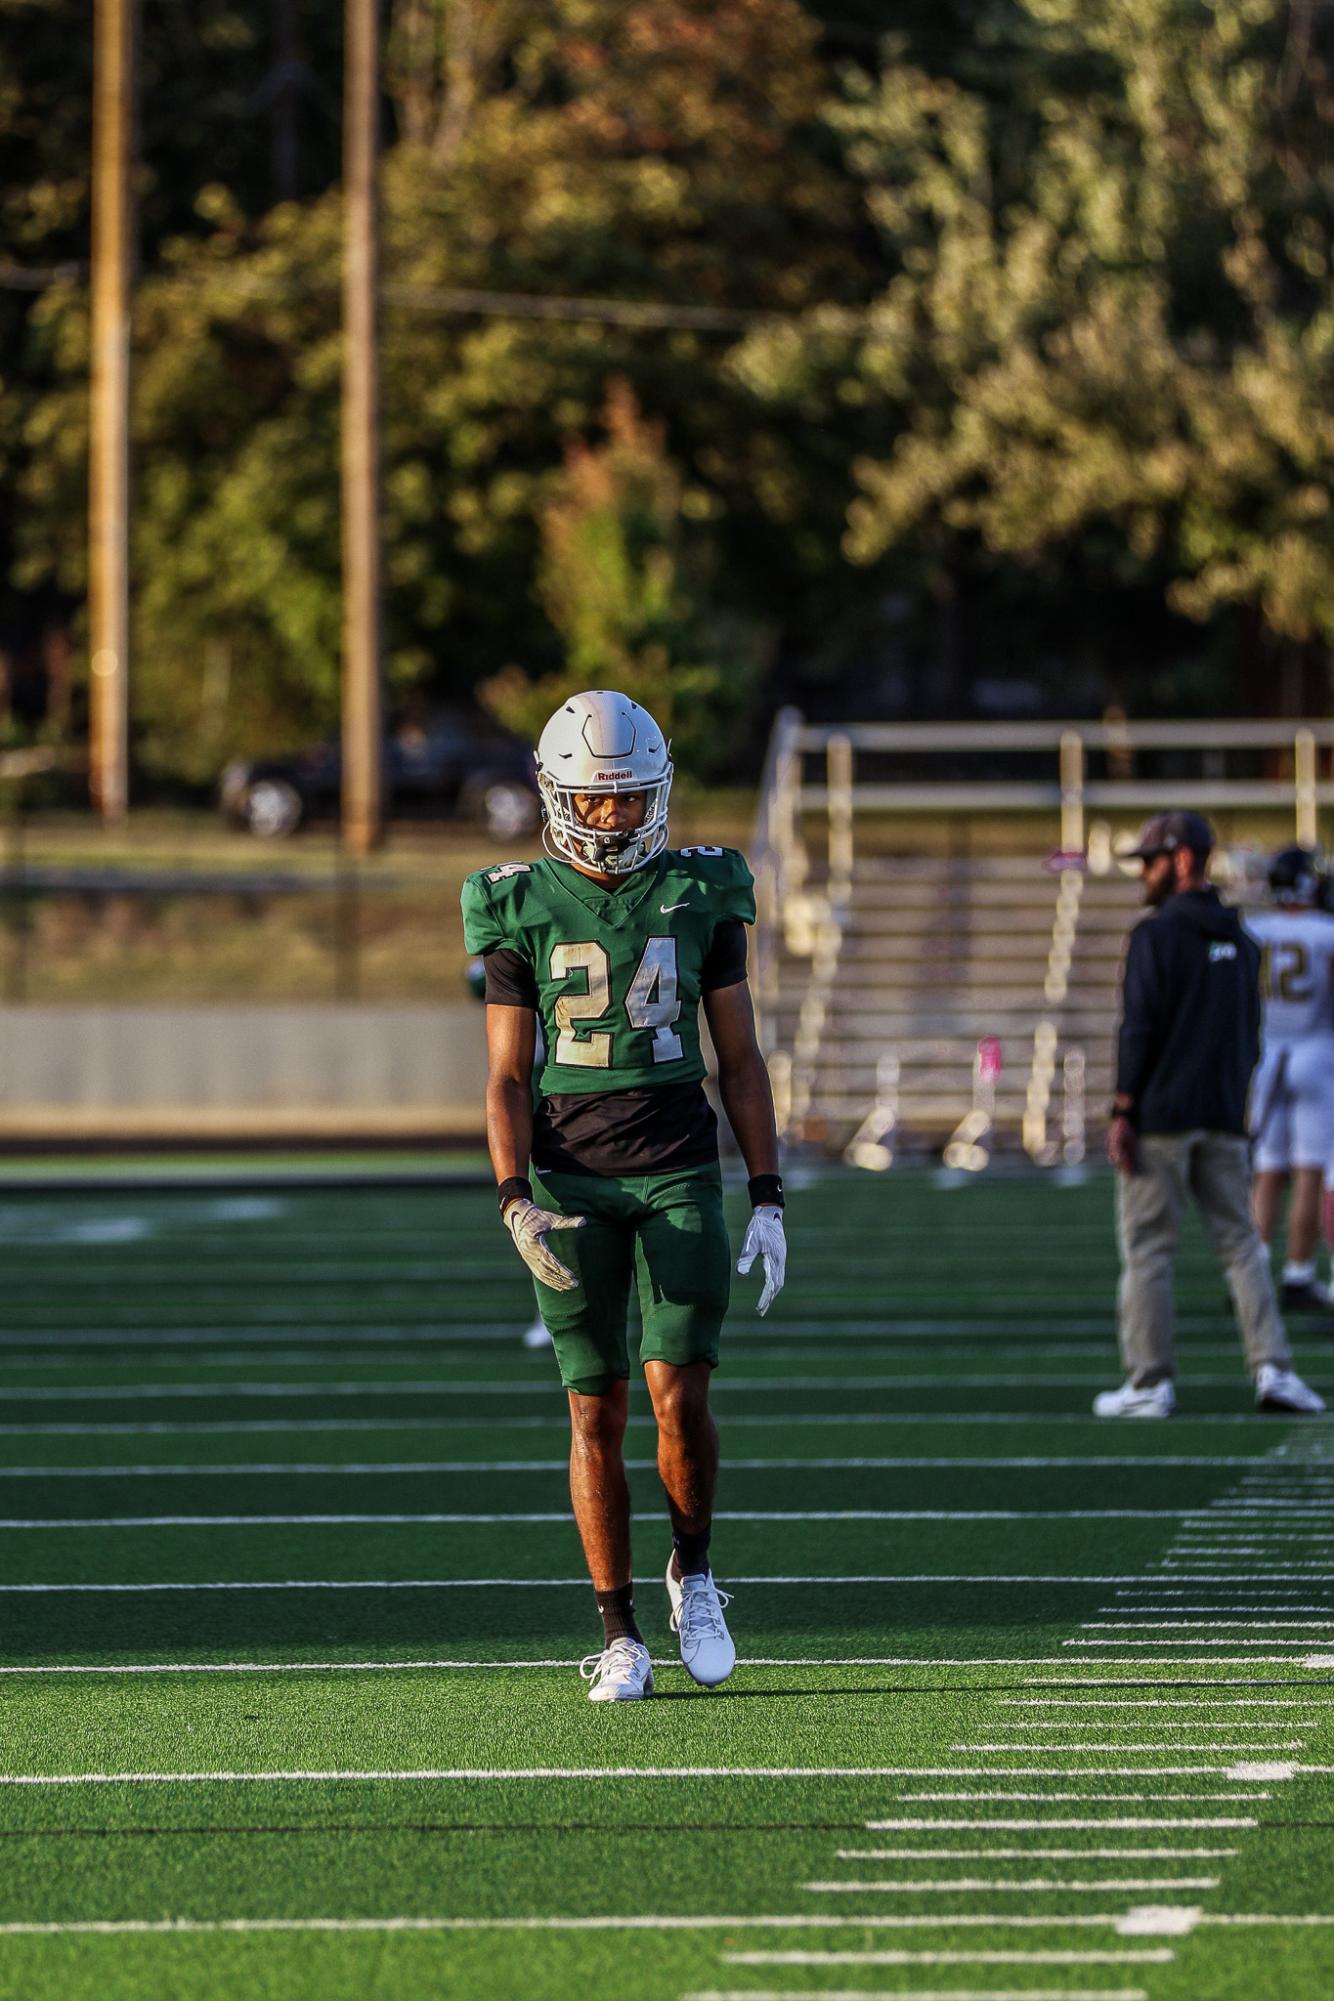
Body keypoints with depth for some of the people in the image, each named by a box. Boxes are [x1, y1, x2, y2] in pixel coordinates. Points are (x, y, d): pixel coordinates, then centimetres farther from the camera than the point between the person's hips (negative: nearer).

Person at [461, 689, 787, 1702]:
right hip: (571, 1182, 0)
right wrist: (517, 1202, -13)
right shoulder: (522, 910, 0)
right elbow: (507, 1077, 1)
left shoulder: (702, 895, 3)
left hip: (681, 1173, 0)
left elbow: (741, 1058, 7)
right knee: (597, 1411, 0)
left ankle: (694, 1571, 17)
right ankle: (620, 1633, 8)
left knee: (680, 1398, -9)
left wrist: (769, 1200, 2)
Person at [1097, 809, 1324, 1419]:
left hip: (1160, 1117, -6)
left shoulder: (1157, 934, -8)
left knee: (1146, 1250, -1)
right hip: (1224, 1118, 6)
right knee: (1242, 1243, 7)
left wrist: (1123, 1112, -13)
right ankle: (1272, 1367, -4)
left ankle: (1149, 1383, -2)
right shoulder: (1240, 939, 14)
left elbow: (1139, 1027, -14)